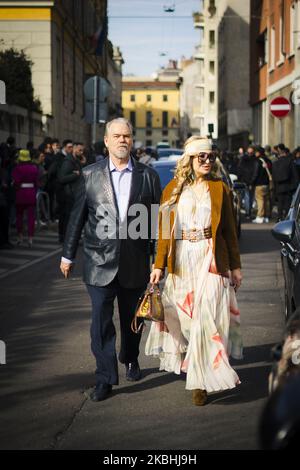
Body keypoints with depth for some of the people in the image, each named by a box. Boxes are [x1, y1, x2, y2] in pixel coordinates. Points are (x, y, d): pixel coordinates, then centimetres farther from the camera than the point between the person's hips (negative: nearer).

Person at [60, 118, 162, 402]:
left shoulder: (148, 176, 2)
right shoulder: (90, 175, 1)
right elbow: (77, 217, 5)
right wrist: (68, 255, 7)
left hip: (135, 264, 1)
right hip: (99, 262, -1)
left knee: (132, 319, 16)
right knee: (101, 321, -3)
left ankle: (130, 359, 41)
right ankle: (105, 379, 4)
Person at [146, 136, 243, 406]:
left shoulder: (219, 188, 5)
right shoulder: (173, 189, 7)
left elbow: (229, 229, 7)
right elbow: (164, 231, 6)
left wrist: (235, 266, 6)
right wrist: (159, 265, 0)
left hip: (210, 260, -2)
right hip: (181, 261, 2)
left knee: (206, 317, -8)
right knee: (184, 317, 8)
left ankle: (202, 380, -4)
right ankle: (188, 363, 27)